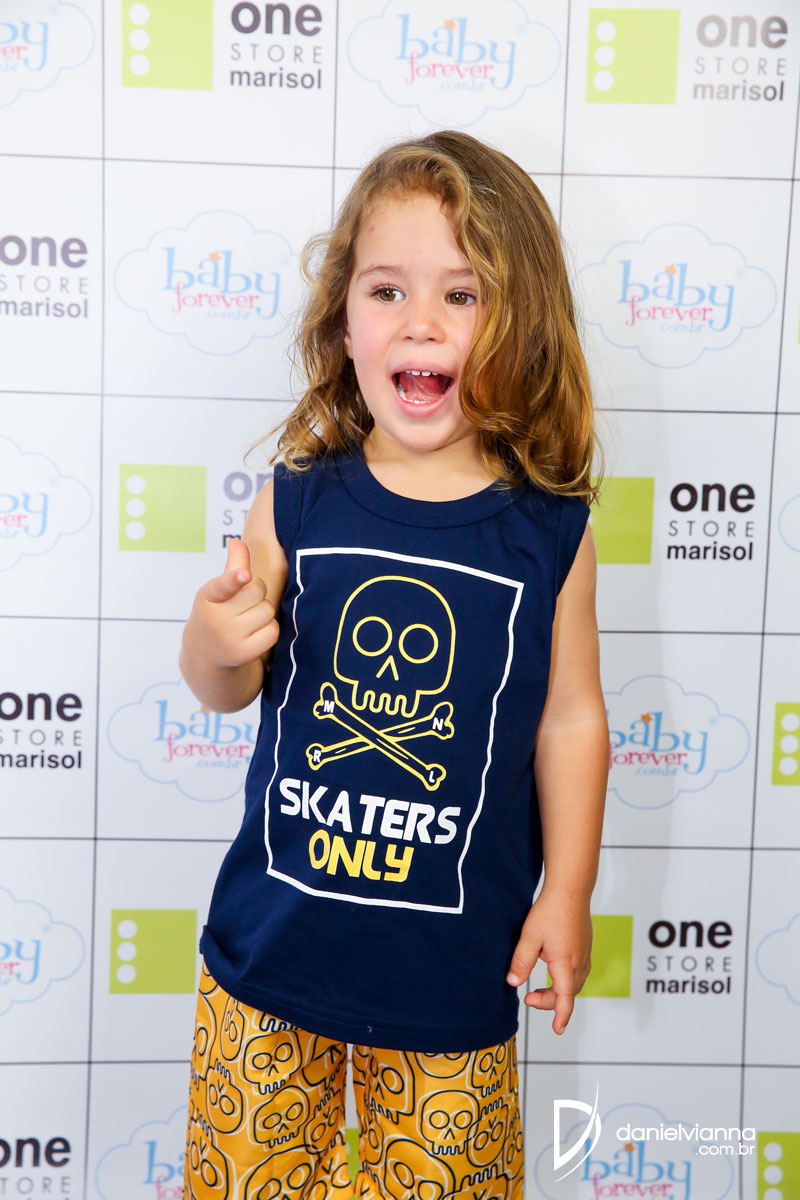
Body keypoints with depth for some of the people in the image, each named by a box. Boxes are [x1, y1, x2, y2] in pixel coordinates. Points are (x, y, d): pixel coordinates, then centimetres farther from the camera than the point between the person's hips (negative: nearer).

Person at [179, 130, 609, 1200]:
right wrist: (214, 647, -20)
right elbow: (230, 690, 2)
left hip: (455, 957, -1)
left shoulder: (549, 532, -9)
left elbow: (571, 720, -1)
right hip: (276, 937, 1)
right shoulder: (297, 504, -8)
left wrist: (568, 895, 1)